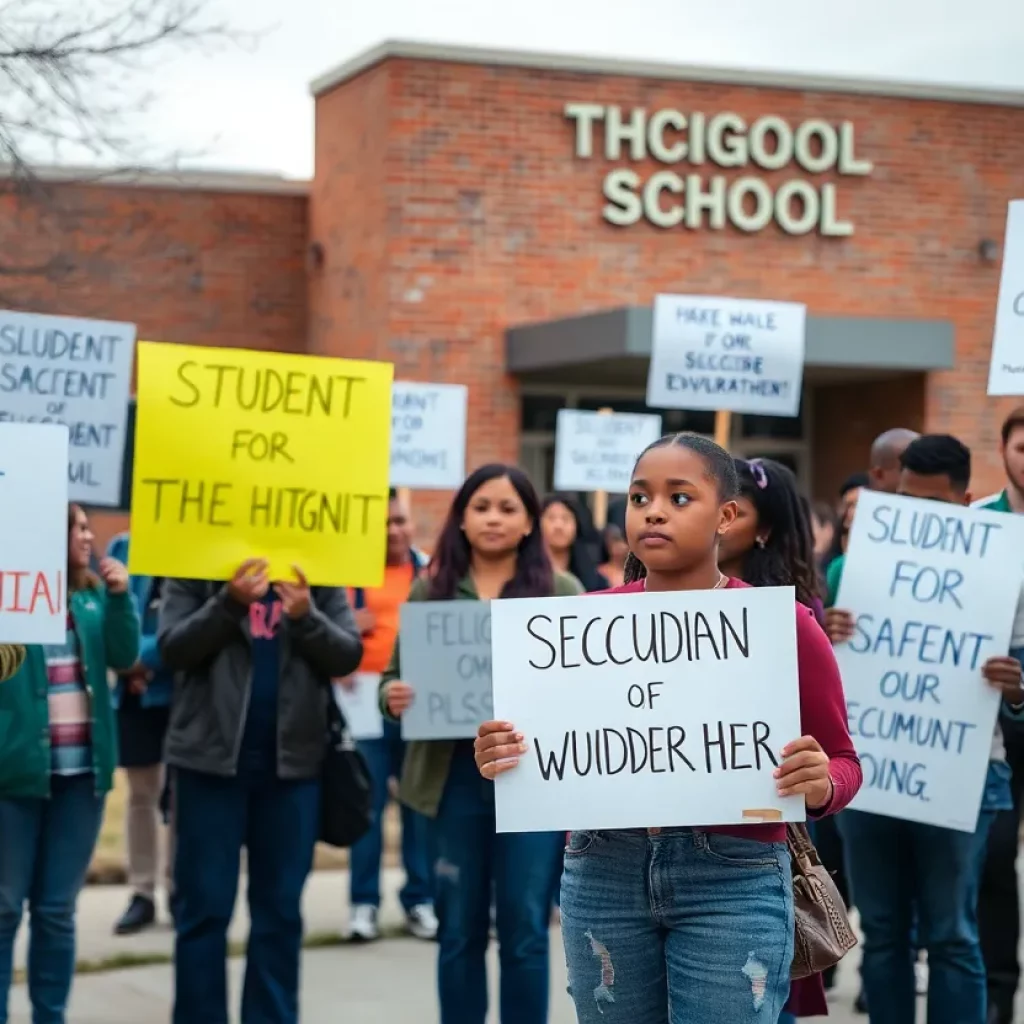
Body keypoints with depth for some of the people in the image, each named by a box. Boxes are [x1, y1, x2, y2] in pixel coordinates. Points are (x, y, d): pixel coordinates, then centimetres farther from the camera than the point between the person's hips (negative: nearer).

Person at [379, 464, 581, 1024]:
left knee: (524, 930, 0)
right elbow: (396, 675, 10)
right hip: (455, 776, 2)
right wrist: (393, 697, -12)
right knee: (458, 929, 8)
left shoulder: (562, 591, 3)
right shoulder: (431, 588, 8)